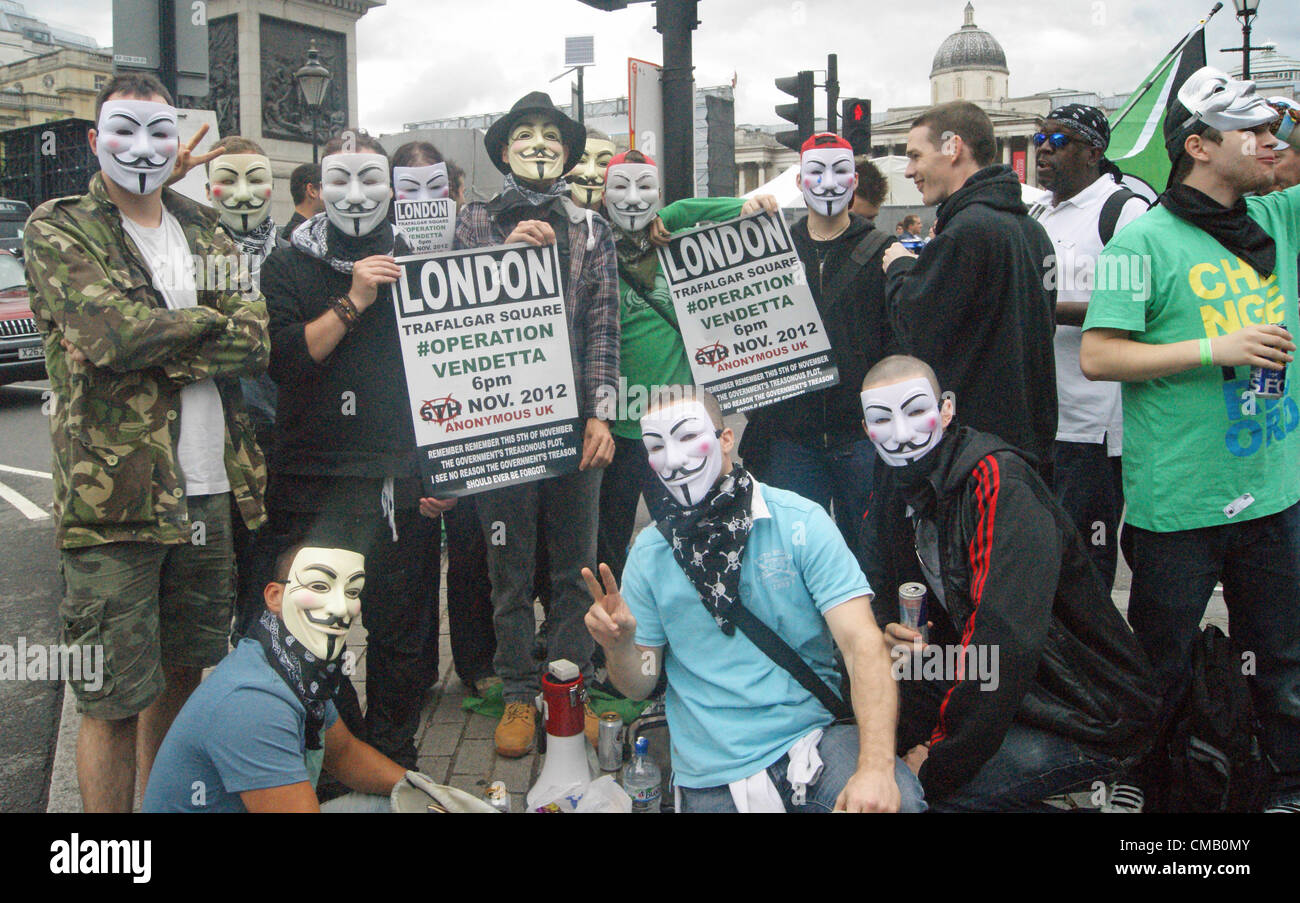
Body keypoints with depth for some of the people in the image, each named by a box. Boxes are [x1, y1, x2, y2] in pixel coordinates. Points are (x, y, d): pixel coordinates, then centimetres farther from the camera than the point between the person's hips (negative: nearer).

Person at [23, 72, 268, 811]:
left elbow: (261, 341, -2)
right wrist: (215, 320, -6)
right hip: (114, 498, -5)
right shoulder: (58, 231, -1)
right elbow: (115, 335, -19)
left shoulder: (204, 231, 14)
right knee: (116, 700, 3)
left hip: (213, 493, 5)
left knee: (182, 673, 18)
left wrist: (155, 341, -14)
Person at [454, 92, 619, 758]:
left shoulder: (591, 228, 11)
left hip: (574, 419, 1)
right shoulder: (474, 222, 8)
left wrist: (598, 414, -3)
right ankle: (519, 695, 20)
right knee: (510, 565, 7)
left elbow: (602, 327, 5)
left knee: (575, 564, 8)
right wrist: (507, 251, -14)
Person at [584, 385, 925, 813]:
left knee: (900, 799, -28)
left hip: (812, 733, -3)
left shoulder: (800, 521, -5)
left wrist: (876, 767, -27)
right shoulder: (649, 552, 3)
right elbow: (640, 685, 8)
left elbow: (862, 643, -13)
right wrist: (618, 646, -17)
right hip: (713, 777, 3)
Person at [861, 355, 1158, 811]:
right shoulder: (913, 491, 7)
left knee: (938, 791, -24)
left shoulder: (999, 483, -22)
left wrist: (937, 763, -25)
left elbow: (1005, 639, -30)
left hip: (1096, 723, -9)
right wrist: (919, 647, -8)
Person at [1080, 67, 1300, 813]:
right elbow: (1096, 357, -16)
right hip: (1180, 501, -6)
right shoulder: (1146, 240, -10)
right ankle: (1133, 783, 28)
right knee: (1160, 666, 9)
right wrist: (1216, 348, -19)